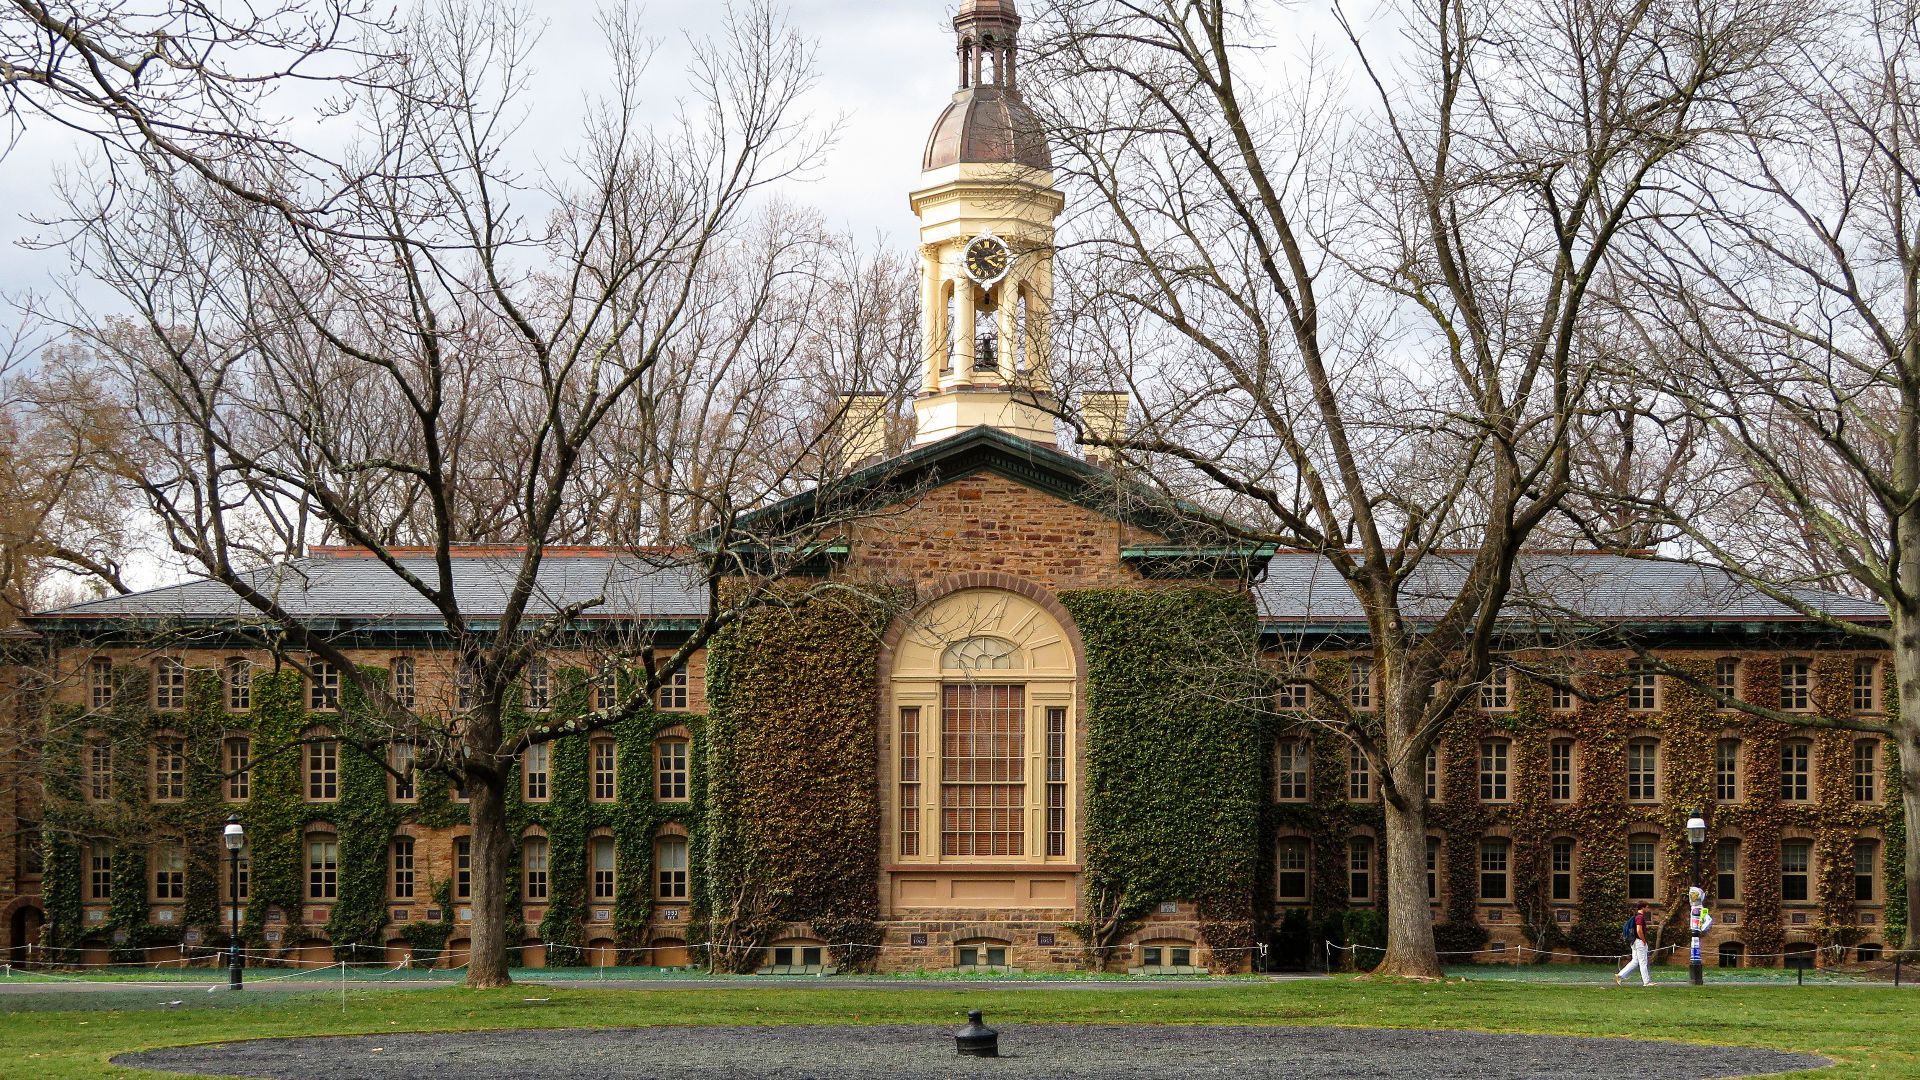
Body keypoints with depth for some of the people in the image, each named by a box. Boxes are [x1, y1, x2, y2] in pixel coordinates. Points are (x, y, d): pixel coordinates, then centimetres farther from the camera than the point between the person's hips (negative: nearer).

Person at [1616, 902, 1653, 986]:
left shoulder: (1637, 916, 14)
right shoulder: (1640, 917, -17)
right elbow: (1639, 930, -25)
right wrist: (1644, 941, -16)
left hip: (1635, 942, 10)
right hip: (1640, 941, -10)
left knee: (1635, 962, 11)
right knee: (1643, 962, -2)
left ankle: (1619, 976, 5)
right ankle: (1646, 982, 4)